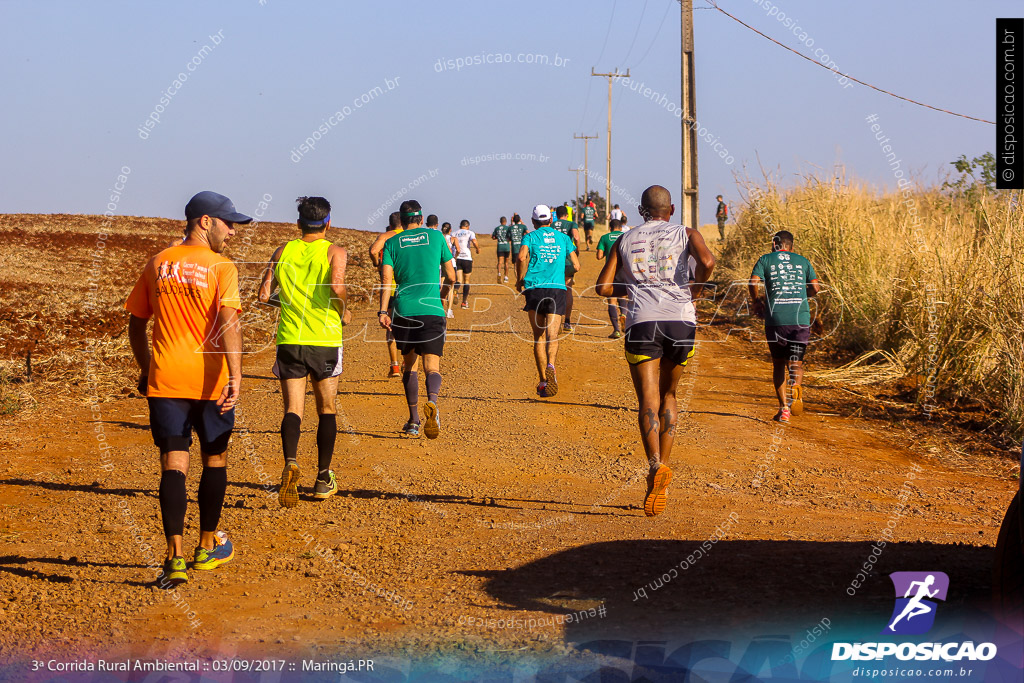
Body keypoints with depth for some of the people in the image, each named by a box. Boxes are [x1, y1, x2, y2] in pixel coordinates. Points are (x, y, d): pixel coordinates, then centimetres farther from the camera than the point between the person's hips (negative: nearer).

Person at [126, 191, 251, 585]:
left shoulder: (157, 265, 8)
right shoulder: (220, 267, -7)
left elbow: (136, 323, 13)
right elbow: (228, 321, -20)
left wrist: (145, 369, 24)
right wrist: (235, 375, -26)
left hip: (164, 380, 3)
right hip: (210, 381, -3)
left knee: (173, 464, 0)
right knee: (214, 460, 15)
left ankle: (175, 556, -12)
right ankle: (208, 547, 27)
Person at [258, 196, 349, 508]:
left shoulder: (283, 251, 7)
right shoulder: (335, 252, -2)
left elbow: (264, 294, 2)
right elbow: (336, 286, -21)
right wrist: (343, 313, -2)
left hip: (289, 340, 1)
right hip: (325, 340, -1)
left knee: (293, 409, 0)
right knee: (327, 410, 13)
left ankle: (291, 463, -27)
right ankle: (323, 479, 18)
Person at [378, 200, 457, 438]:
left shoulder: (392, 242, 10)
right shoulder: (436, 236, 10)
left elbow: (386, 279, -3)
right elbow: (451, 277, 12)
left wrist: (383, 311, -8)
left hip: (403, 310, 1)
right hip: (432, 310, -1)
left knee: (409, 365, 18)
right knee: (432, 366, -5)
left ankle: (414, 420, 19)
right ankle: (432, 402, -36)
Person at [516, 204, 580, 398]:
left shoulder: (531, 237, 8)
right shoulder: (563, 238, 16)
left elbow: (522, 257, -12)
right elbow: (576, 266, 13)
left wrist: (520, 280, 2)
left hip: (535, 289, -1)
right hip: (558, 289, 1)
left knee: (539, 336, 9)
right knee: (552, 334, -8)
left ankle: (543, 381, 6)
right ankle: (550, 365, -39)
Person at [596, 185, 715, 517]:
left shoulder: (624, 241, 17)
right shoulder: (685, 234, 13)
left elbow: (603, 287, 10)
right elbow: (707, 262, -8)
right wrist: (693, 292, 9)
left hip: (642, 322, -1)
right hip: (681, 320, 1)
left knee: (648, 400, -5)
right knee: (668, 395, 17)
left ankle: (656, 465, -31)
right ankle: (661, 474, 12)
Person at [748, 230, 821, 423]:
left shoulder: (765, 260, 10)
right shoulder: (802, 261, 17)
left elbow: (753, 282, -6)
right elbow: (816, 287, 9)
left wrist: (757, 302, 11)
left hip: (776, 319, -1)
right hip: (801, 318, 1)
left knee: (778, 364, 13)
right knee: (795, 362, 4)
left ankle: (783, 407, 6)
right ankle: (796, 385, -30)